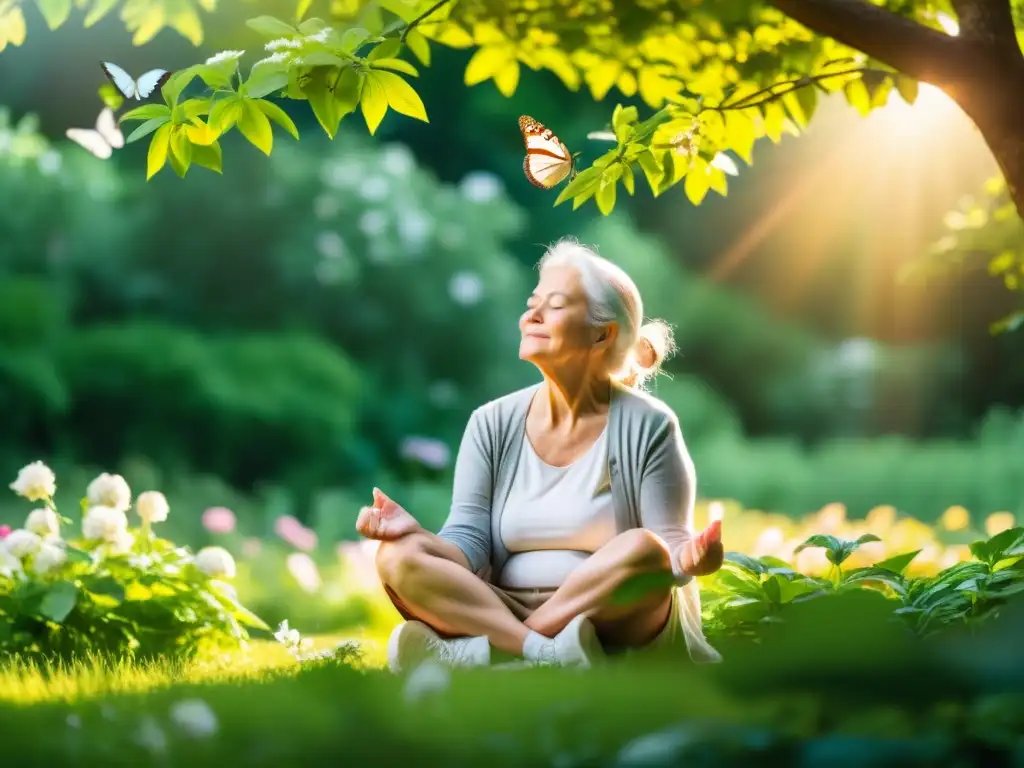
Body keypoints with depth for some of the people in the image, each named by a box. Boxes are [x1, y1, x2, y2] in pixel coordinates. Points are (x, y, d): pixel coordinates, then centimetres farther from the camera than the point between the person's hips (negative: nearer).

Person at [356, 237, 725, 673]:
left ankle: (479, 652, -28)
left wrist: (688, 557, -31)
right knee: (398, 558, -21)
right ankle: (549, 656, -35)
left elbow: (670, 542, -7)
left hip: (614, 624, -2)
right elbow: (471, 544, -1)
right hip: (497, 613, 2)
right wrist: (416, 532, -22)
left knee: (642, 548, -33)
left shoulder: (647, 427, -3)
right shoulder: (493, 425, 5)